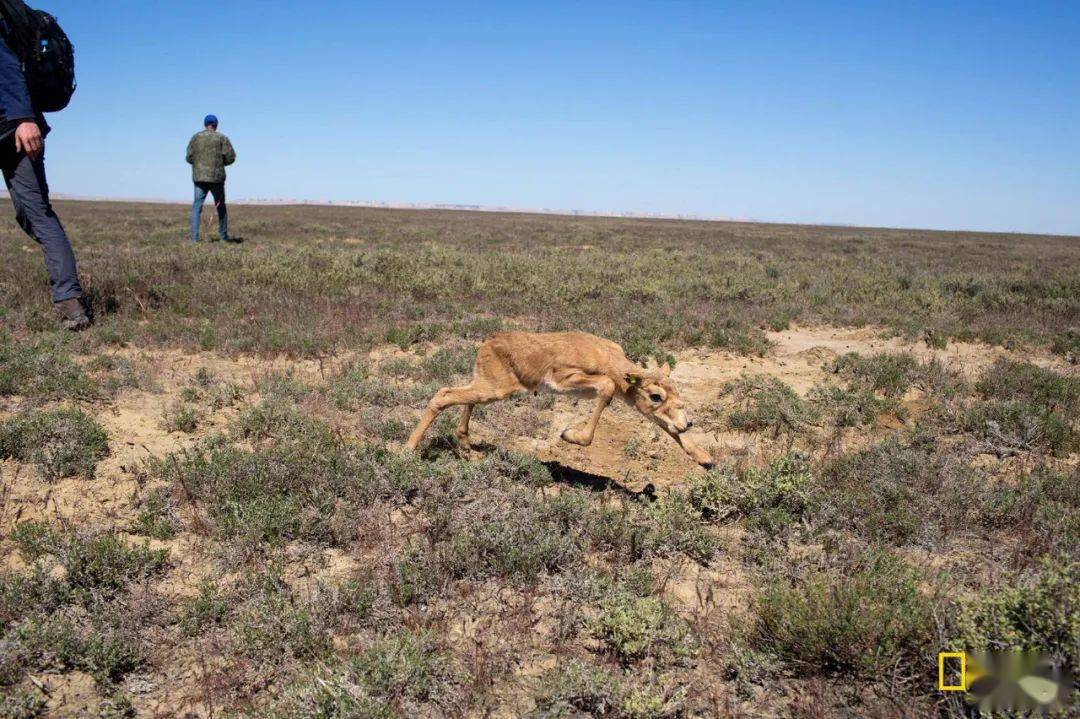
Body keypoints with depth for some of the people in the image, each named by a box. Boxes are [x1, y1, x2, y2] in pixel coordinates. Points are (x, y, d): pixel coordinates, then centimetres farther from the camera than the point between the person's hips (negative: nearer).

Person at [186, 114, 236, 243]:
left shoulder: (196, 137, 5)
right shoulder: (222, 138, 0)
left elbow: (190, 157, 1)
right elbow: (231, 157, -6)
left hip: (199, 176, 1)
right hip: (216, 176, -1)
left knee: (197, 206, 2)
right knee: (220, 206, 15)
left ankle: (194, 237, -11)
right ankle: (223, 236, 18)